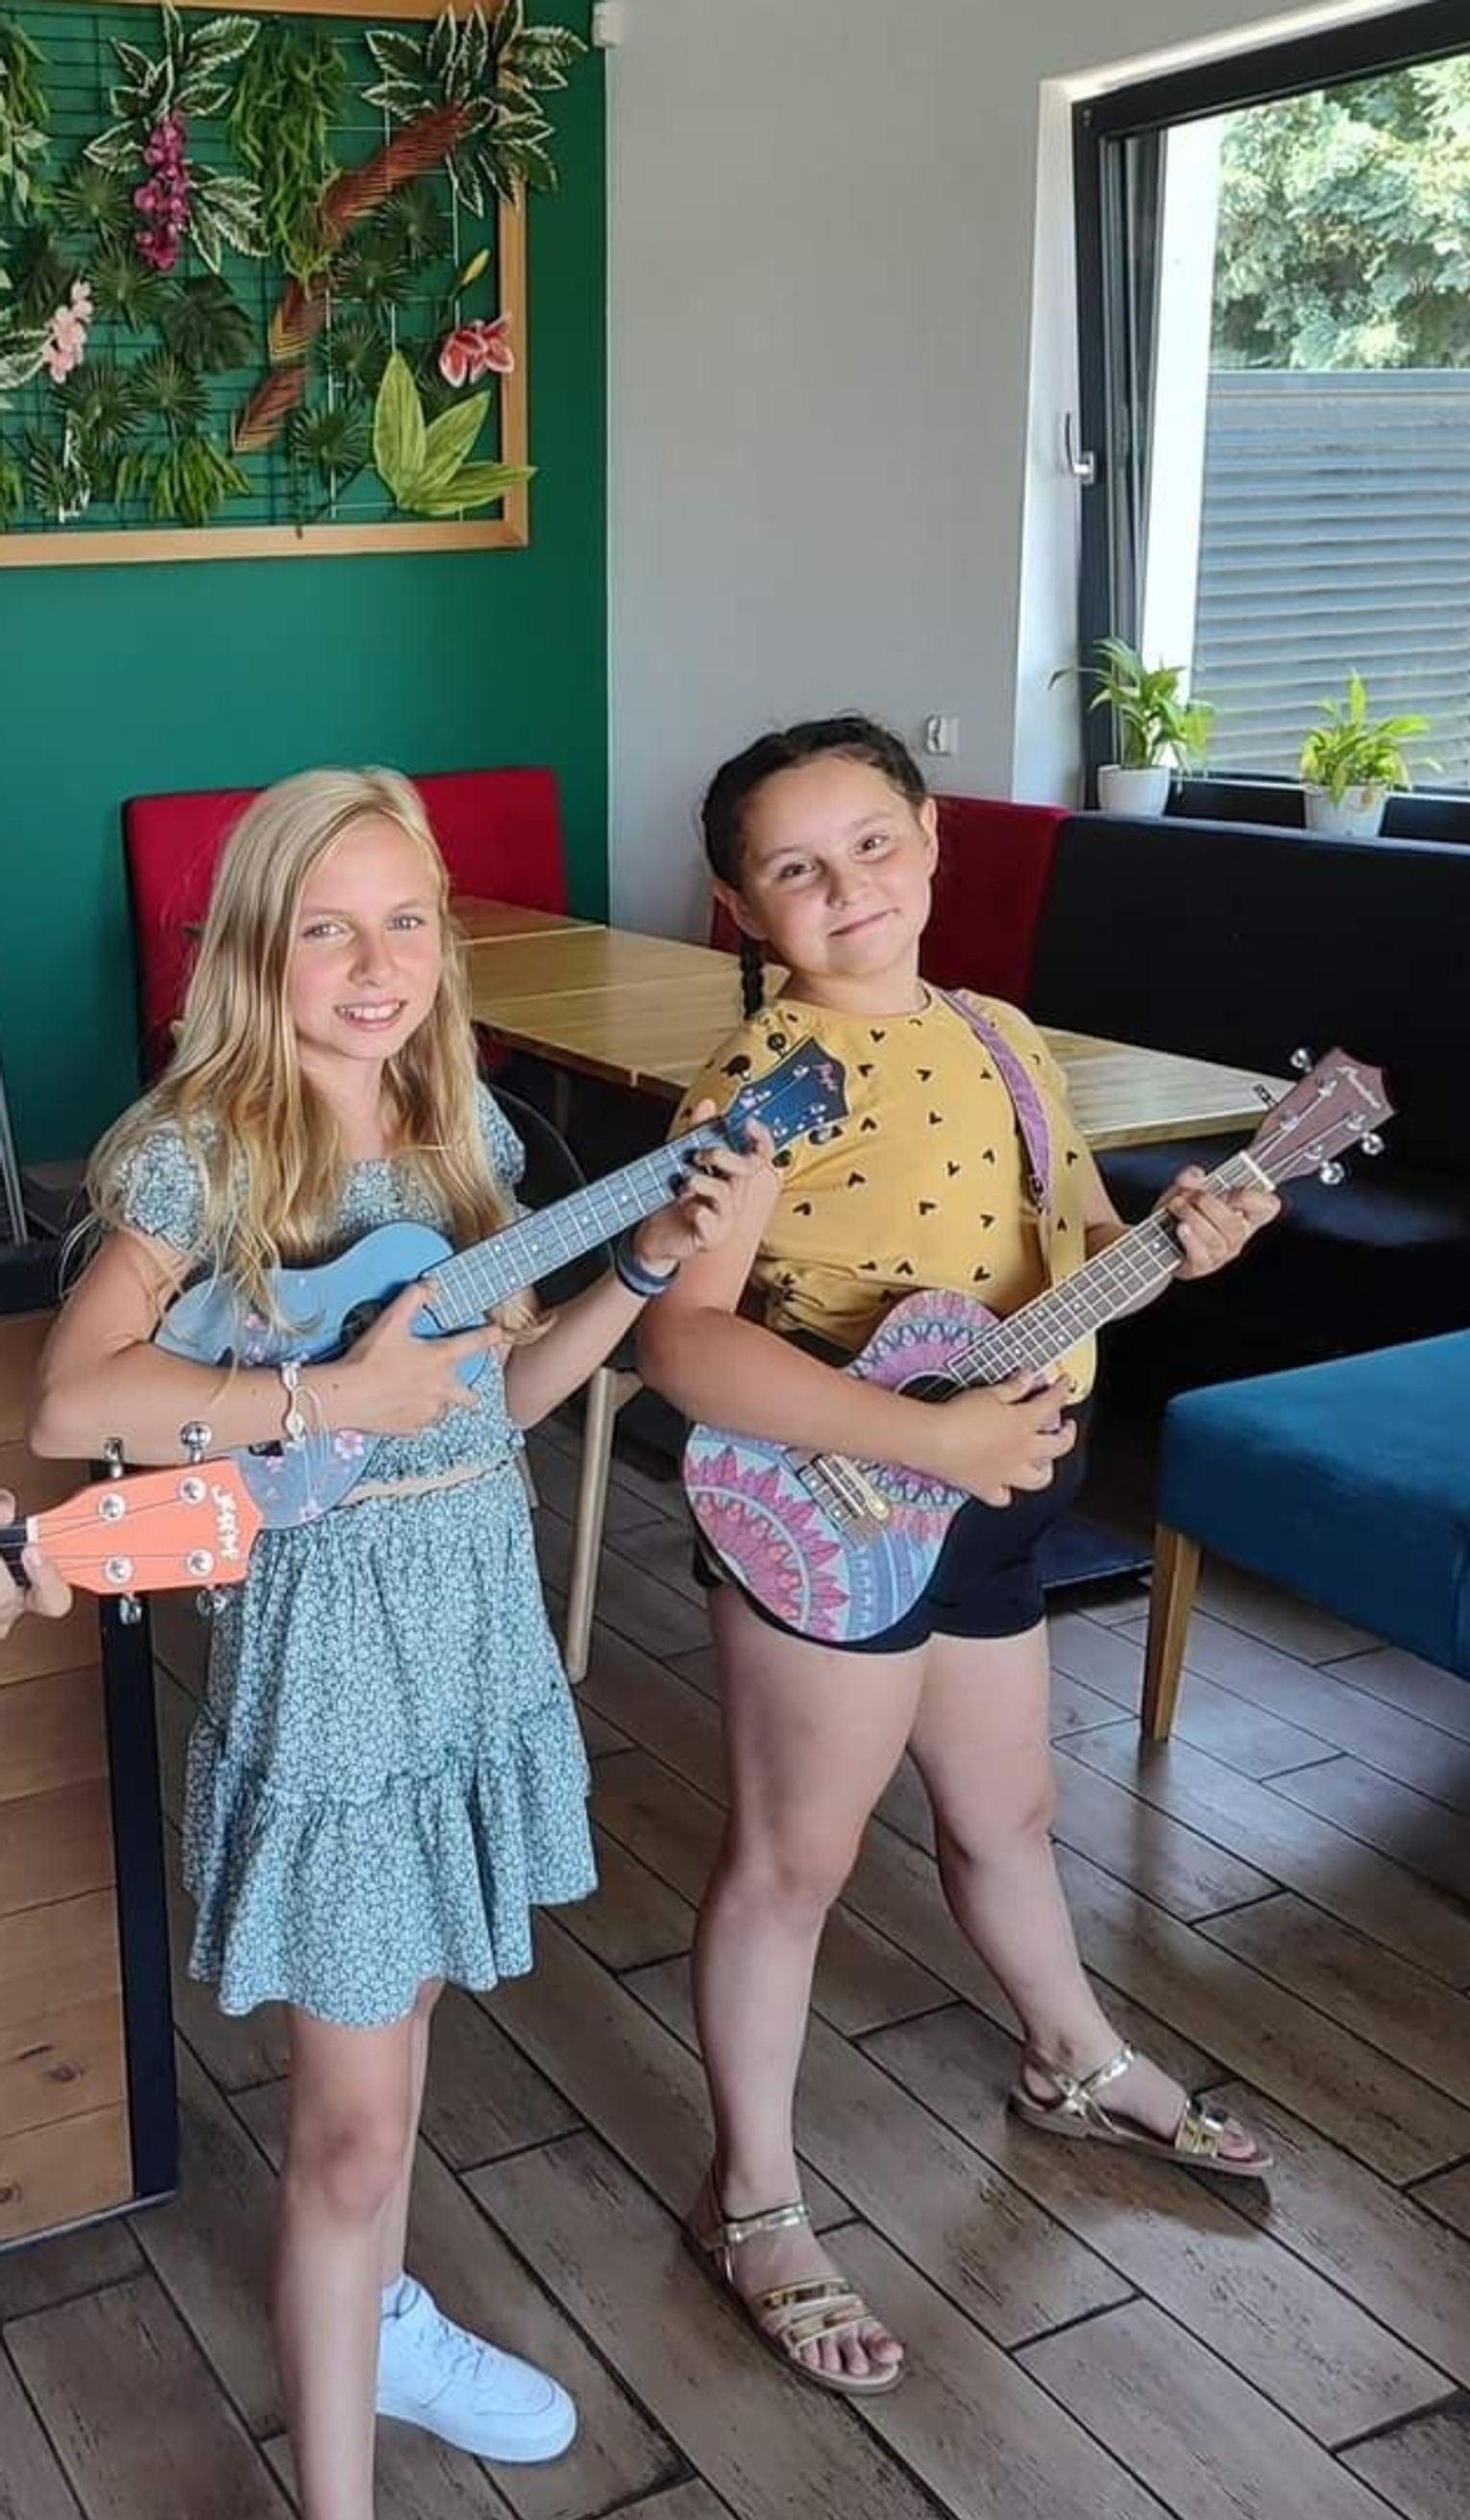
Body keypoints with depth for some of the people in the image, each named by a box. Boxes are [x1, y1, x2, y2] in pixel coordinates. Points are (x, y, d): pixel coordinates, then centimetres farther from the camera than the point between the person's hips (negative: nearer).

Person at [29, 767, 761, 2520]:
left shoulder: (457, 1125, 4)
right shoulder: (202, 1147, -14)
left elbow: (498, 1394, 9)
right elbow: (70, 1405, -24)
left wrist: (650, 1260, -3)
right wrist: (332, 1400, -26)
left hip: (479, 1602, 6)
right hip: (328, 1633, -6)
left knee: (401, 2008, 24)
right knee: (353, 2121, 1)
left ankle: (373, 2321, 46)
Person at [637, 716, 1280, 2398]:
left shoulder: (997, 1039, 3)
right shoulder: (763, 1077, -20)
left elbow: (1065, 1248, 13)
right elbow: (682, 1337, -30)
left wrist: (1173, 1243, -9)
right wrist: (923, 1437, -34)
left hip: (991, 1503, 7)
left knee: (1005, 1810, 26)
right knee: (792, 1860, 9)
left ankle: (1077, 2065, 52)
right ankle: (754, 2206, 28)